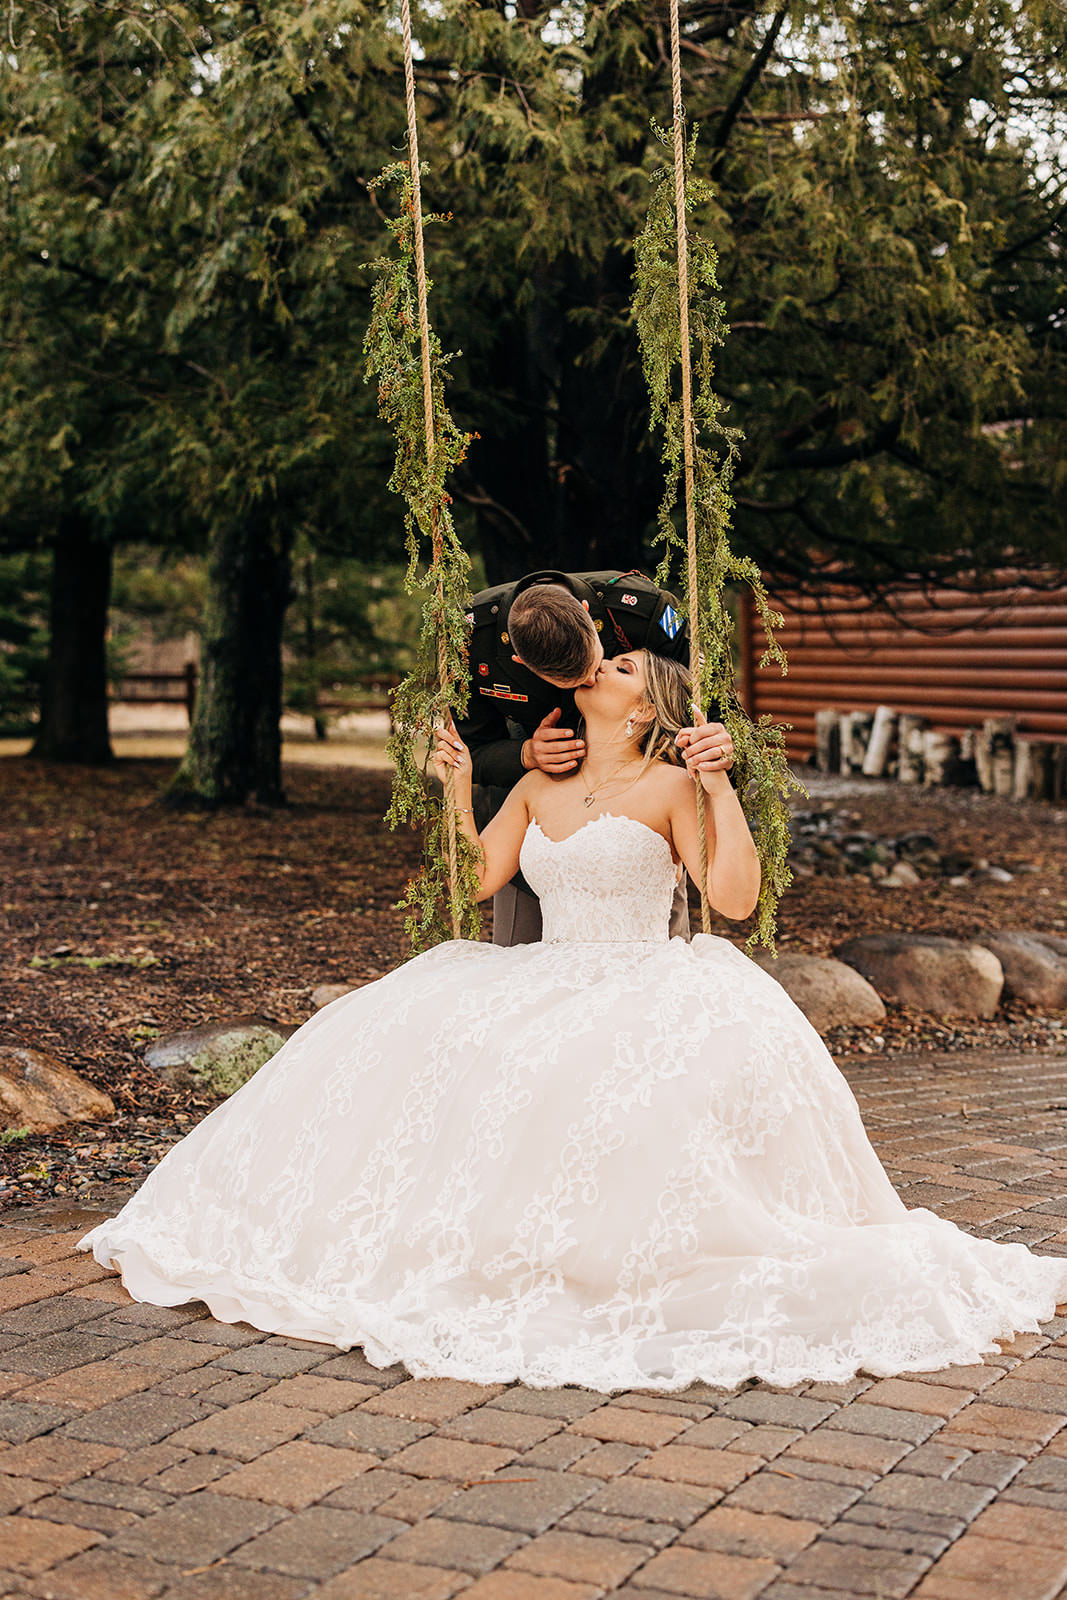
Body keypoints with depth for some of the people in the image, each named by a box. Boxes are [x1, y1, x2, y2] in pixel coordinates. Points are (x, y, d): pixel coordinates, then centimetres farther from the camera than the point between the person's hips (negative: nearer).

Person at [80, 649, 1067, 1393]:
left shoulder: (669, 787, -2)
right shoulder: (538, 788, 15)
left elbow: (735, 896, -14)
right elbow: (481, 878, 7)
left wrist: (719, 786, -18)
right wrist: (460, 786, 7)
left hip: (643, 989, -5)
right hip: (542, 987, 5)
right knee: (403, 1046, -11)